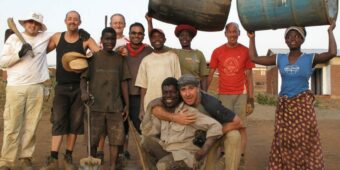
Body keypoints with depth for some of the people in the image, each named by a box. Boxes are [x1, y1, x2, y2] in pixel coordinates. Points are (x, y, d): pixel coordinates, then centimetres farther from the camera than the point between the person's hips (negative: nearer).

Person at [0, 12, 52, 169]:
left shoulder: (45, 37, 12)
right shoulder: (14, 38, 7)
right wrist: (19, 54, -8)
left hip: (36, 88, 2)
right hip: (15, 88, -2)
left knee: (31, 126, 4)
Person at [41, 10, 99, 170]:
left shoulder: (86, 40, 0)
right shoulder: (57, 37, 6)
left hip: (79, 87, 0)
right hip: (61, 87, 1)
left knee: (75, 122, 5)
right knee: (58, 121, -4)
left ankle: (68, 157, 16)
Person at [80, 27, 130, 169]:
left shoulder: (120, 59, 10)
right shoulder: (93, 57, 5)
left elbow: (123, 82, 11)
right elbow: (83, 77, 2)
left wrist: (127, 104, 7)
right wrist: (84, 91, -19)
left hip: (115, 106, 2)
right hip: (96, 105, -1)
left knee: (116, 138, -2)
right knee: (93, 139, 4)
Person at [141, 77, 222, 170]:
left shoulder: (189, 112, -15)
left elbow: (215, 126, -19)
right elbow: (147, 133, 1)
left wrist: (204, 150, -29)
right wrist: (151, 109, -8)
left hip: (186, 154, -6)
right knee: (146, 140, -9)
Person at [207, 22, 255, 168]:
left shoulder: (245, 51, 1)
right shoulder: (217, 51, 2)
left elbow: (249, 75, 4)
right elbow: (210, 74, 5)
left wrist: (251, 96, -1)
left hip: (241, 94, 0)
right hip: (223, 94, 1)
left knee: (241, 127, 2)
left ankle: (241, 159, 9)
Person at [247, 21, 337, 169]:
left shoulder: (310, 58, -3)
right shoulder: (279, 59, 6)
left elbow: (332, 53, -21)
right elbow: (254, 58, 7)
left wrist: (330, 31, -12)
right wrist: (252, 38, 8)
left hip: (303, 104, -3)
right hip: (284, 105, 3)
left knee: (305, 140, -2)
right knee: (284, 141, 8)